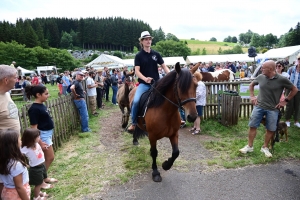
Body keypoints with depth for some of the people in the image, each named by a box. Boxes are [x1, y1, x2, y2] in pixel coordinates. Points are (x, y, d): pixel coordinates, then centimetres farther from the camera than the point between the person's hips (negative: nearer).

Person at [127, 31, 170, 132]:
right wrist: (145, 79, -27)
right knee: (136, 101, -23)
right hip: (144, 84, -3)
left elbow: (164, 67, 8)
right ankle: (133, 123, -6)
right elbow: (137, 71, -8)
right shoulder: (139, 56, 0)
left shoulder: (156, 54, 7)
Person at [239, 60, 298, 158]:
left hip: (273, 109, -2)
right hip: (259, 106, 2)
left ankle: (265, 147, 27)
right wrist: (252, 96, 8)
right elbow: (251, 85, 17)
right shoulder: (260, 77, -3)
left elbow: (294, 89, 2)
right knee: (252, 126, 2)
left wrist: (285, 101, -1)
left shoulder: (282, 79, -11)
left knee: (270, 129, 7)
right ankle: (249, 146, 17)